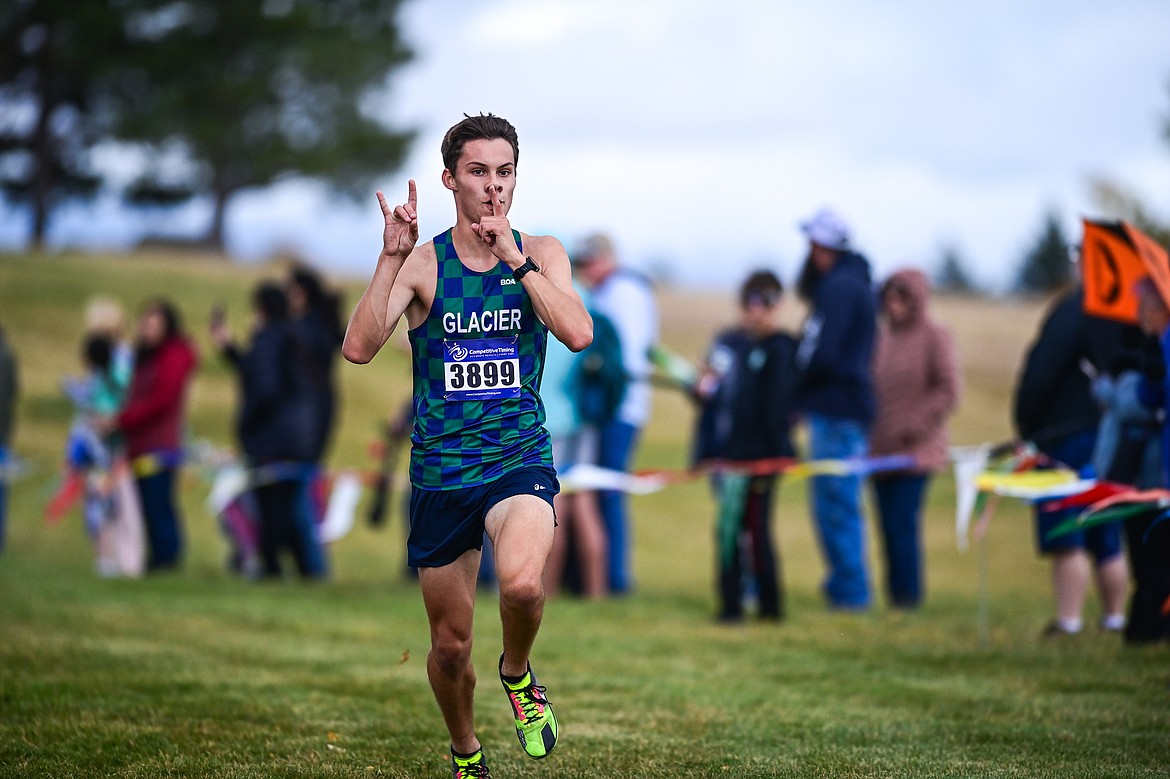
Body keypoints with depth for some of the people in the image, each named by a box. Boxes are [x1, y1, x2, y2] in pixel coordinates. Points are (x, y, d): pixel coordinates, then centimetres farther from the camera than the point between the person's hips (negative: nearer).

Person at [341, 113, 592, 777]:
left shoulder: (540, 253, 2)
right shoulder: (422, 261, -2)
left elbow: (579, 334, -15)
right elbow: (359, 348, -15)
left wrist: (514, 258, -18)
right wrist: (392, 257, -22)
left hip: (521, 459, -1)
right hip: (442, 469, 1)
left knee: (522, 584, -31)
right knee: (451, 646, 9)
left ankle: (518, 673, 2)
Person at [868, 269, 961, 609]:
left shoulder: (935, 337, -4)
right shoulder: (883, 337, 13)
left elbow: (949, 391, -7)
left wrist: (914, 426, -12)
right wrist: (868, 432, 8)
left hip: (915, 452, -6)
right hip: (880, 450, 6)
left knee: (903, 526, -11)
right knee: (889, 527, 5)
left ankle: (907, 599, -6)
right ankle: (896, 597, 10)